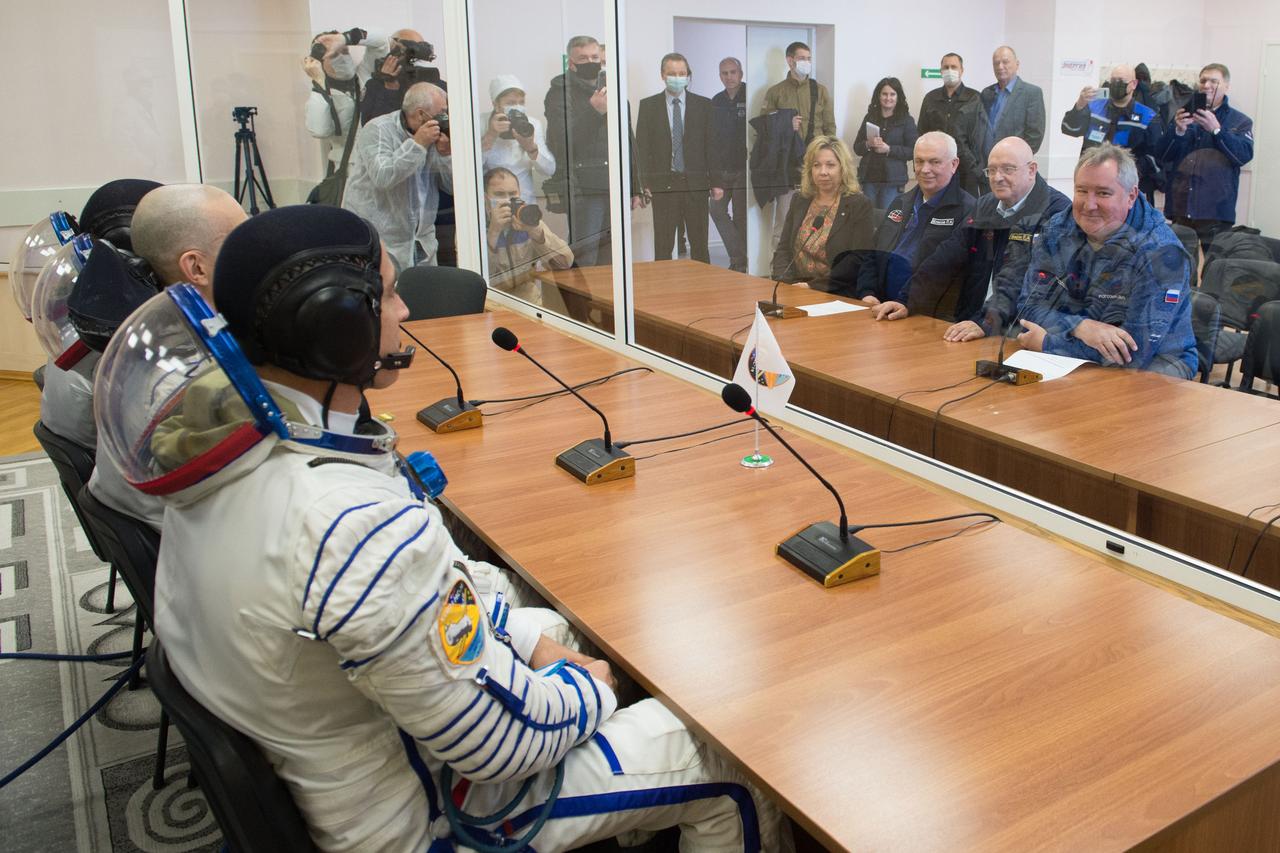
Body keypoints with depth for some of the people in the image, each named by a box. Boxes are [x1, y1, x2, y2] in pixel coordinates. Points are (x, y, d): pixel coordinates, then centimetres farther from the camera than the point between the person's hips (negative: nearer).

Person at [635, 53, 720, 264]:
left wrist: (716, 182, -1)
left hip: (696, 183, 1)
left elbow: (712, 144, 5)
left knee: (699, 245, 6)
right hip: (662, 184, -1)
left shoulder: (703, 104, 7)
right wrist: (645, 182, -6)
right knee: (663, 247, 0)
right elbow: (642, 146, 3)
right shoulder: (648, 105, 5)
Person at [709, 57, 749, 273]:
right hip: (720, 168, 5)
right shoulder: (716, 101, 11)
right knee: (717, 210, -2)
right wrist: (710, 166, 9)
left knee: (740, 216, 0)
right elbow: (711, 135, 14)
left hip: (743, 168, -5)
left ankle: (740, 261, 11)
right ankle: (739, 257, 5)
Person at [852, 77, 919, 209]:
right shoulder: (870, 117, 11)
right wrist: (868, 144, -10)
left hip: (892, 180, -3)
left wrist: (889, 149, -16)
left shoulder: (906, 120, 2)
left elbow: (913, 151, -5)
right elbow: (856, 148, 11)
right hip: (868, 178, 3)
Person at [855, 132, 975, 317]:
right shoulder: (900, 203, 21)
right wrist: (867, 293, 2)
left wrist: (908, 305, -25)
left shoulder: (967, 211, -3)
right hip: (880, 306, 6)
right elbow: (872, 254, 20)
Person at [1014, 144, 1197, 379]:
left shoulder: (1160, 252, -15)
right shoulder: (1058, 230, 1)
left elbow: (1137, 347, -23)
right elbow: (1030, 304, -5)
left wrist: (1048, 343, -19)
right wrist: (1079, 327, -25)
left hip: (1153, 362, -3)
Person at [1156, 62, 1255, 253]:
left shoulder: (1240, 121, 8)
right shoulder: (1183, 115, 17)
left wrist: (1216, 130, -19)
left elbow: (1245, 155, -8)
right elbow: (1164, 155, 7)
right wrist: (1178, 131, -12)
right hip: (1180, 209, 3)